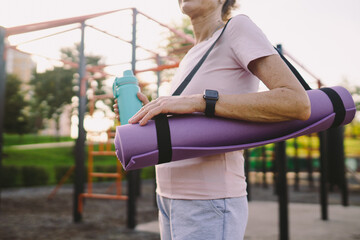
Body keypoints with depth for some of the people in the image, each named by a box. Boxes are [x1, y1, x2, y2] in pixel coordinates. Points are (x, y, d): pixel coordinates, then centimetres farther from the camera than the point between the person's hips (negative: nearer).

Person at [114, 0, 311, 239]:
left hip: (209, 204, -8)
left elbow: (298, 103, -21)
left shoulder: (238, 27, -7)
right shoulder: (191, 57, 16)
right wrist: (150, 111, 5)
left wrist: (197, 101, -25)